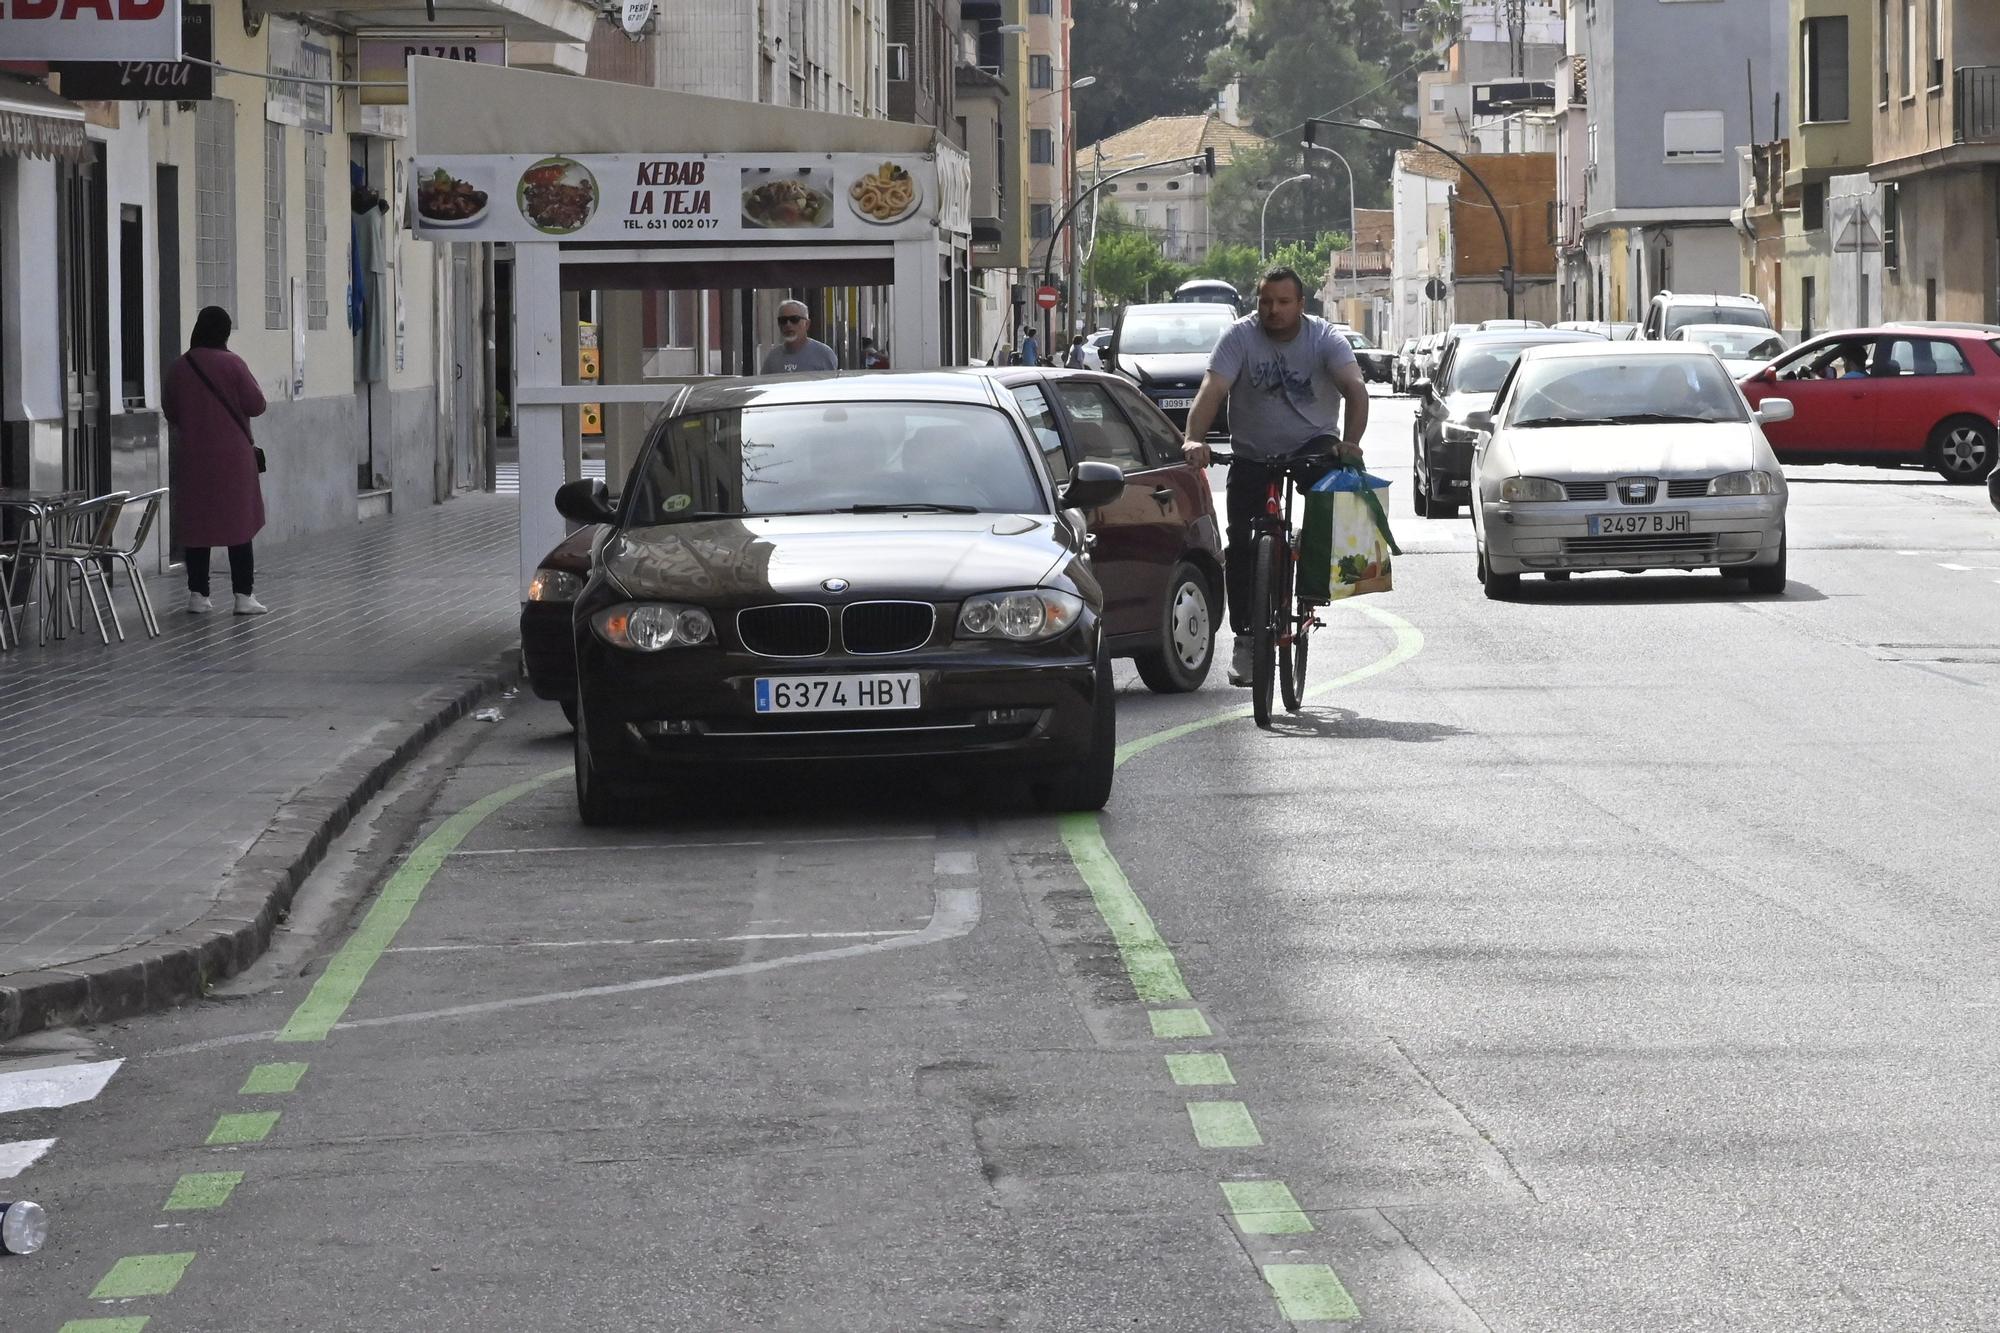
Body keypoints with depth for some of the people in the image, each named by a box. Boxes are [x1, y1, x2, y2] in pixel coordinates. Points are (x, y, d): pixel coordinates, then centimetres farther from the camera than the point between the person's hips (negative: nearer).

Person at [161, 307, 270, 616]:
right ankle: (244, 595, 0)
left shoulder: (178, 368, -1)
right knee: (238, 523, 3)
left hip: (192, 459, 3)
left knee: (195, 524, 8)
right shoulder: (232, 364, -11)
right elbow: (256, 405, -7)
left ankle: (198, 594, 8)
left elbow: (170, 412, 9)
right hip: (232, 457, -3)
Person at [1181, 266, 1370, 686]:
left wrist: (1350, 443, -39)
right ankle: (1245, 637, 3)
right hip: (1253, 458, 1)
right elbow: (1212, 390, -19)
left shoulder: (1324, 338, -8)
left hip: (1314, 446, -1)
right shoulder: (1240, 337, -8)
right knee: (1241, 545, -9)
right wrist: (1194, 439, -37)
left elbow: (1355, 389, -21)